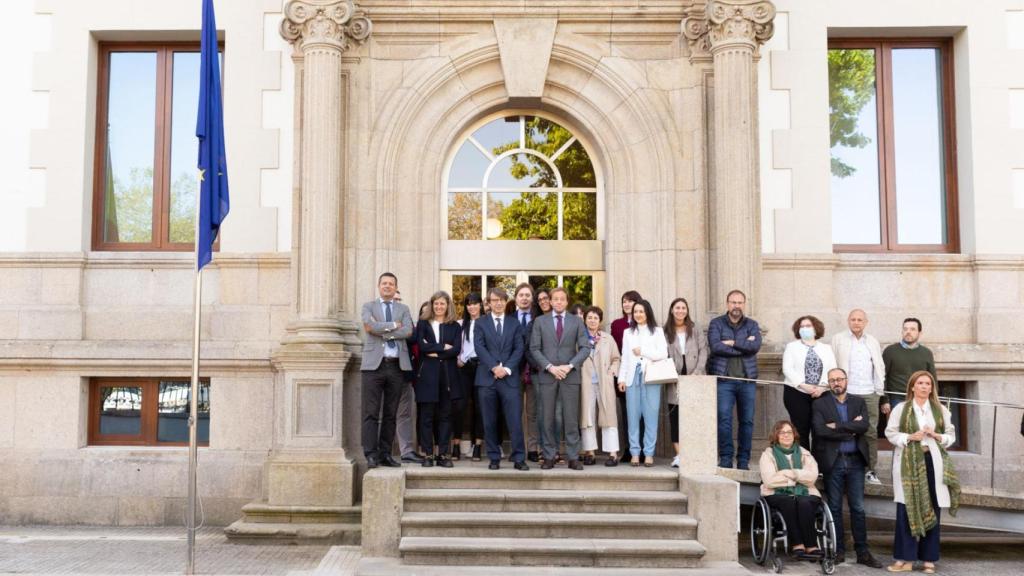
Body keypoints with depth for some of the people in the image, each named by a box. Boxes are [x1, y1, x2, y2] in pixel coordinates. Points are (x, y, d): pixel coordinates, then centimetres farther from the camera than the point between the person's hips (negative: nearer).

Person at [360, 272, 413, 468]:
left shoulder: (403, 309, 16)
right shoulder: (369, 306, 11)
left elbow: (408, 331, -2)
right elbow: (369, 326, -10)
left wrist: (383, 332, -8)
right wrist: (393, 325, -5)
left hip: (396, 365, 3)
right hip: (374, 364, -2)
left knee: (390, 413, 6)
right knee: (371, 412, -5)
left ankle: (386, 454, 11)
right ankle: (371, 455, -3)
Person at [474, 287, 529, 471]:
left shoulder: (514, 324, 14)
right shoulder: (481, 323, 10)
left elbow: (518, 349, 5)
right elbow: (479, 347, -3)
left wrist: (507, 368, -10)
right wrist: (494, 367, -14)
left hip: (509, 378, 0)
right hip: (487, 378, 0)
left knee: (515, 420, -6)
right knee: (489, 422, 3)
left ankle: (519, 458, -1)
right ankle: (494, 458, 11)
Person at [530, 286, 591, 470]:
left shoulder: (577, 322, 8)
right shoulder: (540, 321, 7)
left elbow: (585, 347, 2)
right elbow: (534, 349, 1)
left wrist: (570, 366, -11)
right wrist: (550, 367, -11)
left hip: (570, 376, 0)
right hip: (547, 375, 0)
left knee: (571, 419, 0)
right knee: (547, 419, 3)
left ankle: (573, 457, 6)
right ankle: (549, 457, 10)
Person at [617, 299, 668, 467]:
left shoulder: (657, 331, 9)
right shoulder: (628, 332, 17)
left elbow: (663, 354, -1)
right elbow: (624, 357, 14)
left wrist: (643, 351, -4)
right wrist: (621, 378, 6)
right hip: (632, 377, 2)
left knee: (651, 416, -4)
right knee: (633, 416, 0)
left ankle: (649, 453, 1)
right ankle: (634, 453, 4)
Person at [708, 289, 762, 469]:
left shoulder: (752, 325, 13)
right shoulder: (716, 324, 7)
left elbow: (756, 345, -7)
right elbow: (715, 346, -11)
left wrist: (732, 343, -10)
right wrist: (744, 346, -8)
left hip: (747, 379, 2)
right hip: (724, 379, -2)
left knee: (747, 420, 4)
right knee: (724, 419, -8)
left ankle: (744, 460, 12)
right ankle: (725, 459, -1)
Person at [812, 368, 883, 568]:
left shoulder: (859, 402, 10)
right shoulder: (819, 404, 2)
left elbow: (865, 425, -8)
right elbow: (820, 430, -13)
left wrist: (837, 427, -13)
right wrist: (851, 430, -9)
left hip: (855, 460, 2)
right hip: (833, 461, -1)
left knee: (858, 508, 3)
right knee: (835, 508, 4)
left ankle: (862, 552, 10)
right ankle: (839, 551, 12)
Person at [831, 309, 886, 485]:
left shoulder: (873, 342, 17)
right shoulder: (838, 339, 6)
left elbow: (880, 366, 18)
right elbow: (833, 364, 3)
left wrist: (879, 389, 10)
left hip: (870, 394, 3)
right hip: (847, 393, -3)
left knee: (871, 432, 2)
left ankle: (870, 470, 8)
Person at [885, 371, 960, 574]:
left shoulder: (941, 410, 11)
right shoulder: (901, 408, 3)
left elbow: (951, 435, 13)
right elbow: (890, 433, 2)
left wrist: (937, 436, -7)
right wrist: (910, 437, -13)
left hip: (933, 462, 2)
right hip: (908, 462, -2)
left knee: (932, 510, 2)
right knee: (906, 510, -3)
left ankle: (929, 559, 12)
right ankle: (906, 558, 3)